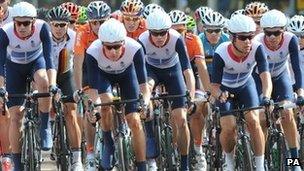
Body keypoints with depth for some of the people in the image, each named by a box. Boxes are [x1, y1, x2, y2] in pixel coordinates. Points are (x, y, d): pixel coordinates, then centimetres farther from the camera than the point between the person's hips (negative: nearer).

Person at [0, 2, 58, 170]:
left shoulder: (42, 28, -31)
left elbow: (49, 57, -34)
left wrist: (53, 84, -46)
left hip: (36, 61, 0)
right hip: (14, 66, 0)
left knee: (43, 82, -37)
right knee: (15, 116, -7)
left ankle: (45, 127, -17)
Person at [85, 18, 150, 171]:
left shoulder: (134, 48, -38)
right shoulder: (93, 52, -38)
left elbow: (143, 83, -36)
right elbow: (93, 89, -35)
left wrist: (146, 102, -54)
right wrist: (94, 105, -53)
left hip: (126, 73, 1)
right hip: (103, 75, 0)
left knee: (135, 122, -7)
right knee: (106, 102, -30)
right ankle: (108, 147, -8)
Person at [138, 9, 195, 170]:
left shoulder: (176, 39, -33)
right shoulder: (143, 41, -32)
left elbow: (187, 70, -36)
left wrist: (191, 97, -47)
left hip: (172, 70, 0)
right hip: (151, 69, 0)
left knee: (181, 120, -6)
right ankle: (149, 138, -26)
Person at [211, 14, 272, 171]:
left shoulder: (257, 48, -29)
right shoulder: (221, 54, -33)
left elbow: (265, 75, -38)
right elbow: (214, 86, -30)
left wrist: (266, 97, -56)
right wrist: (220, 96, -53)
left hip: (246, 85, 1)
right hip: (225, 89, -1)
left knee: (253, 121, -19)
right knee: (229, 127, -17)